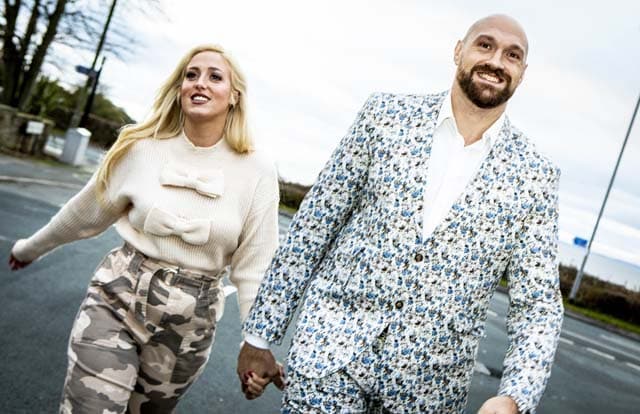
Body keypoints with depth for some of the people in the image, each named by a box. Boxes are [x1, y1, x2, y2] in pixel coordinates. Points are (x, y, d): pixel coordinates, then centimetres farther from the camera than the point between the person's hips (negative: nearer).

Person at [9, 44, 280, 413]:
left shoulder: (257, 171, -8)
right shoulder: (142, 149, -4)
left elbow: (254, 267, -5)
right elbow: (86, 212, 12)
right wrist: (31, 248, 25)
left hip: (191, 319, 0)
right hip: (117, 299, 0)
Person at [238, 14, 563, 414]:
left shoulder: (535, 176, -2)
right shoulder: (387, 114, -3)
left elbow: (538, 304, 0)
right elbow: (315, 222, -2)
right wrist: (261, 333, 0)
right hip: (334, 347, 0)